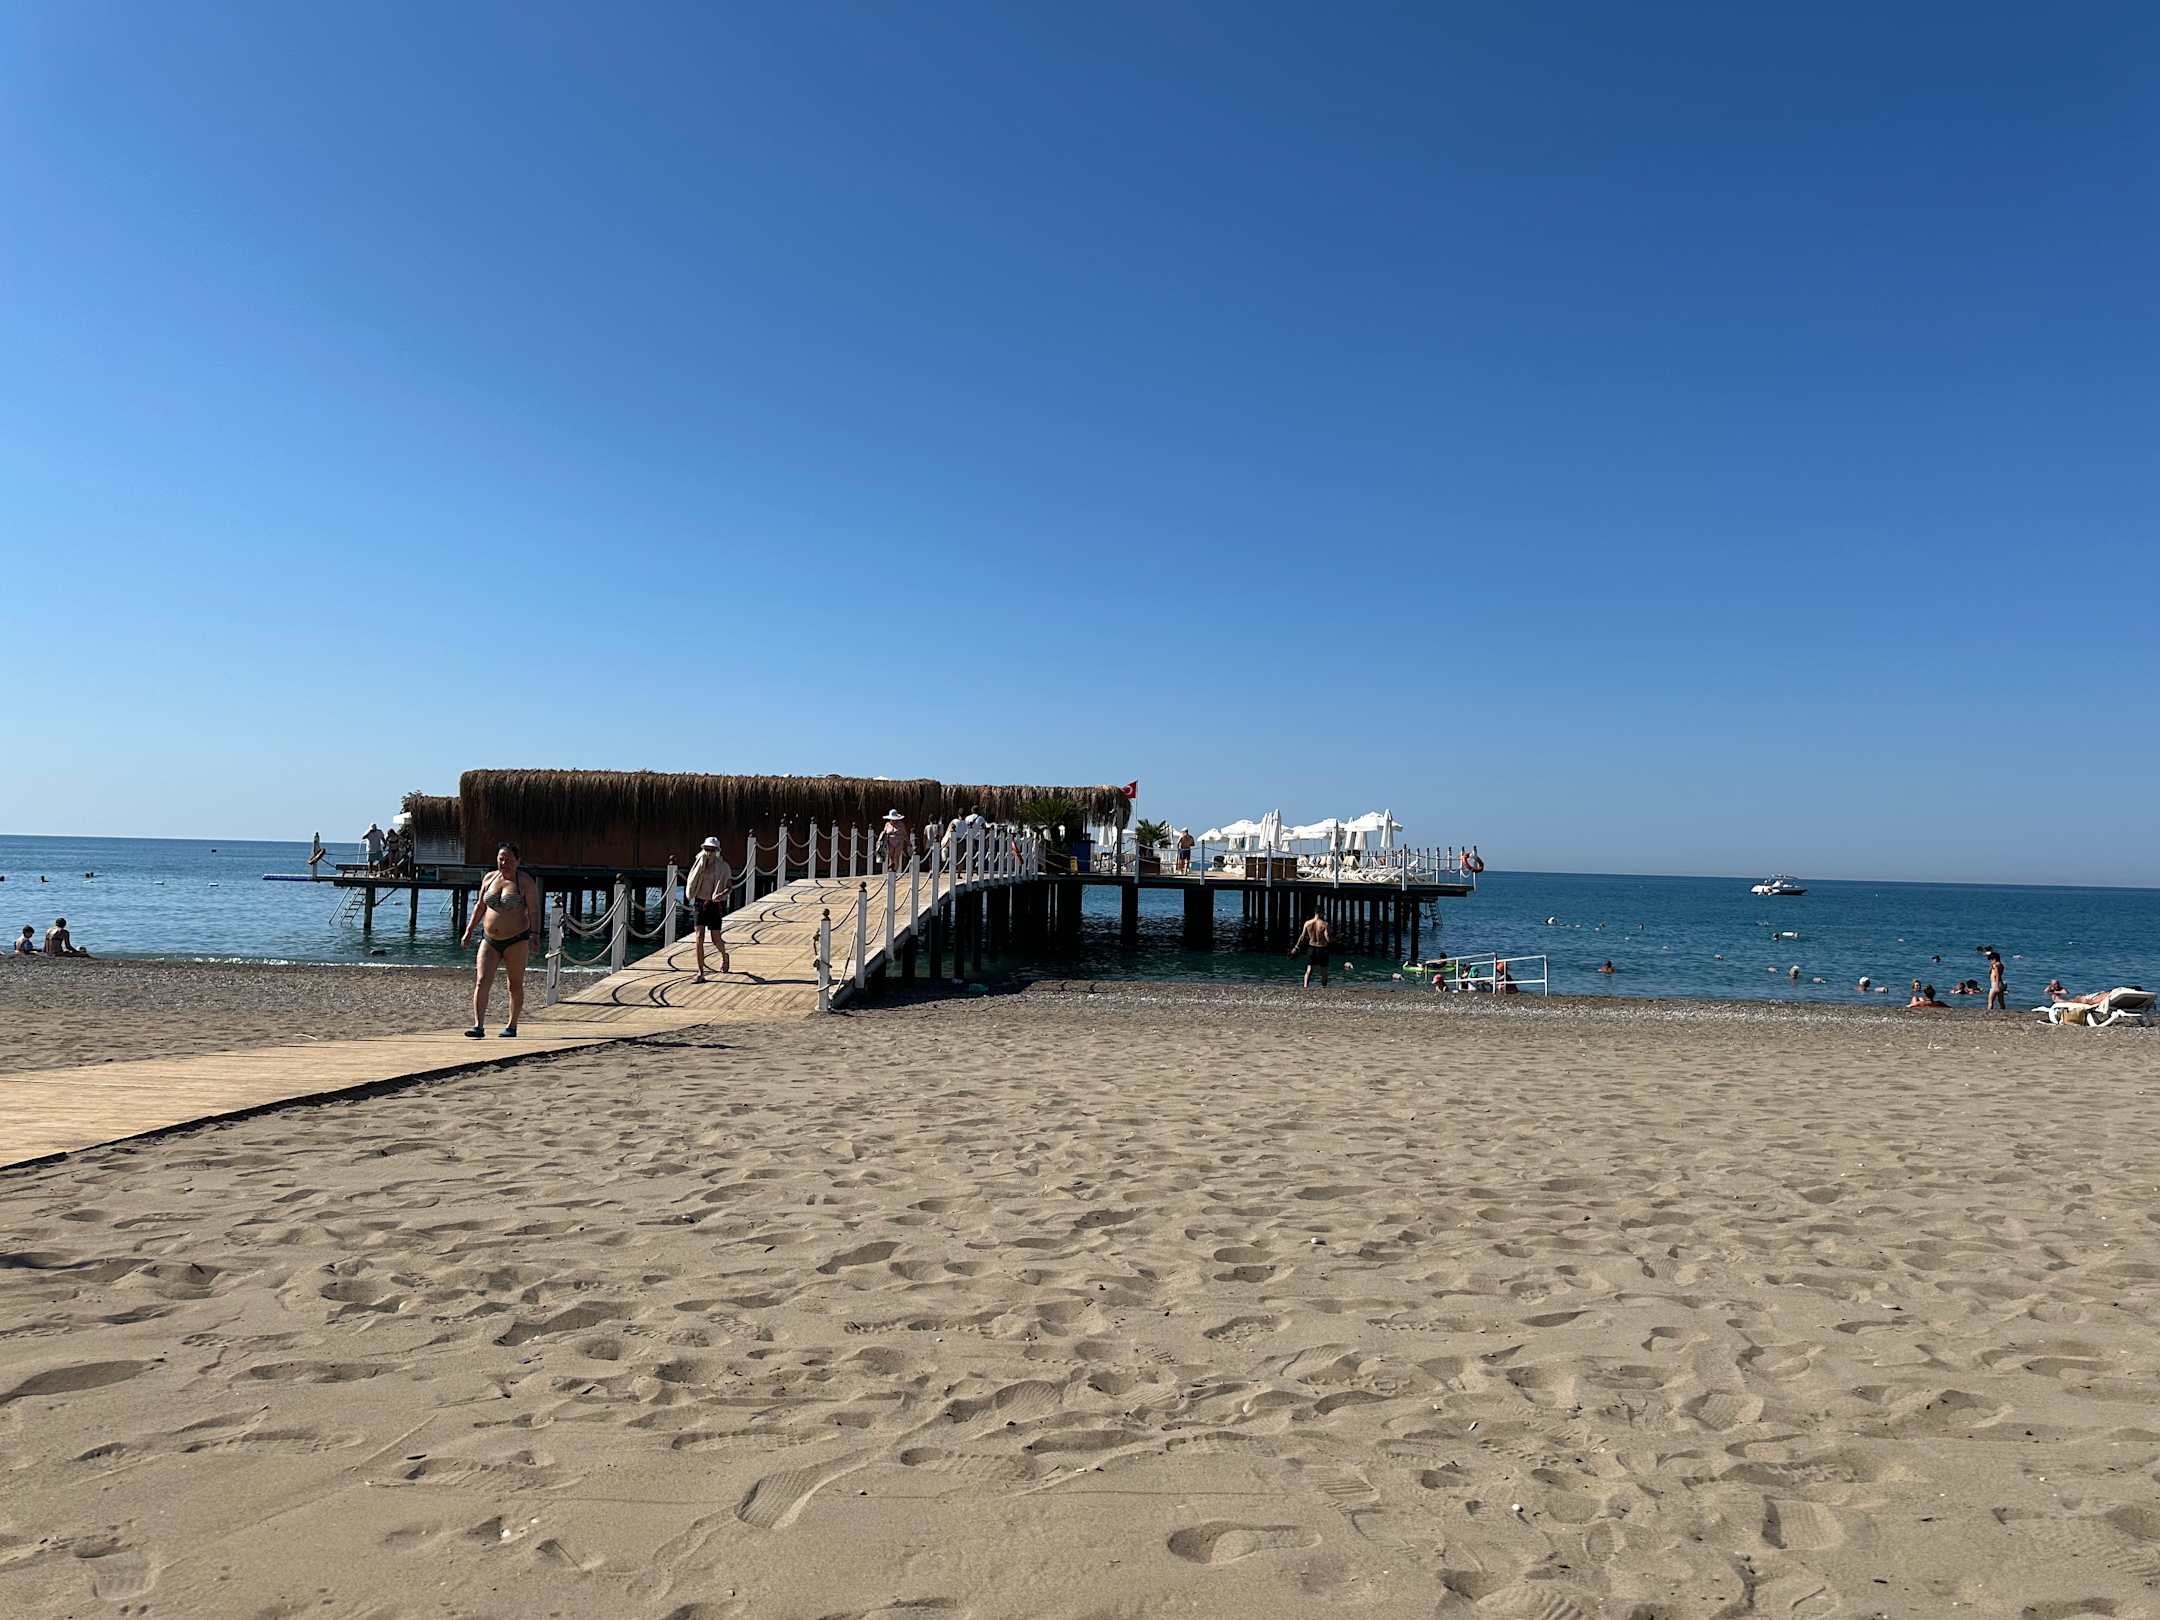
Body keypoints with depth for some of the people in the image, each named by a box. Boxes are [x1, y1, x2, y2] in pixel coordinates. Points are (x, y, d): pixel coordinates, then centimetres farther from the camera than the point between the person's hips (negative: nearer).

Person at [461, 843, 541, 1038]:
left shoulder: (526, 882, -6)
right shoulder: (489, 878, 8)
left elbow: (534, 911, -10)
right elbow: (480, 907, 18)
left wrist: (533, 936, -19)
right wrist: (469, 930, 15)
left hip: (516, 940, -4)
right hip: (489, 940, 4)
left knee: (515, 985, 6)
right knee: (481, 981, -10)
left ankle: (512, 1026, 17)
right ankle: (479, 1026, -13)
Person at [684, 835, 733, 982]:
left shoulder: (722, 866, -5)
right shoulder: (699, 864, 3)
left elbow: (729, 885, -4)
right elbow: (692, 881, 20)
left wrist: (722, 894, -22)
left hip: (715, 905, -2)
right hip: (700, 903, 2)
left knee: (716, 939, 4)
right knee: (699, 937, -9)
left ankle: (724, 956, 40)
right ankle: (700, 972, -6)